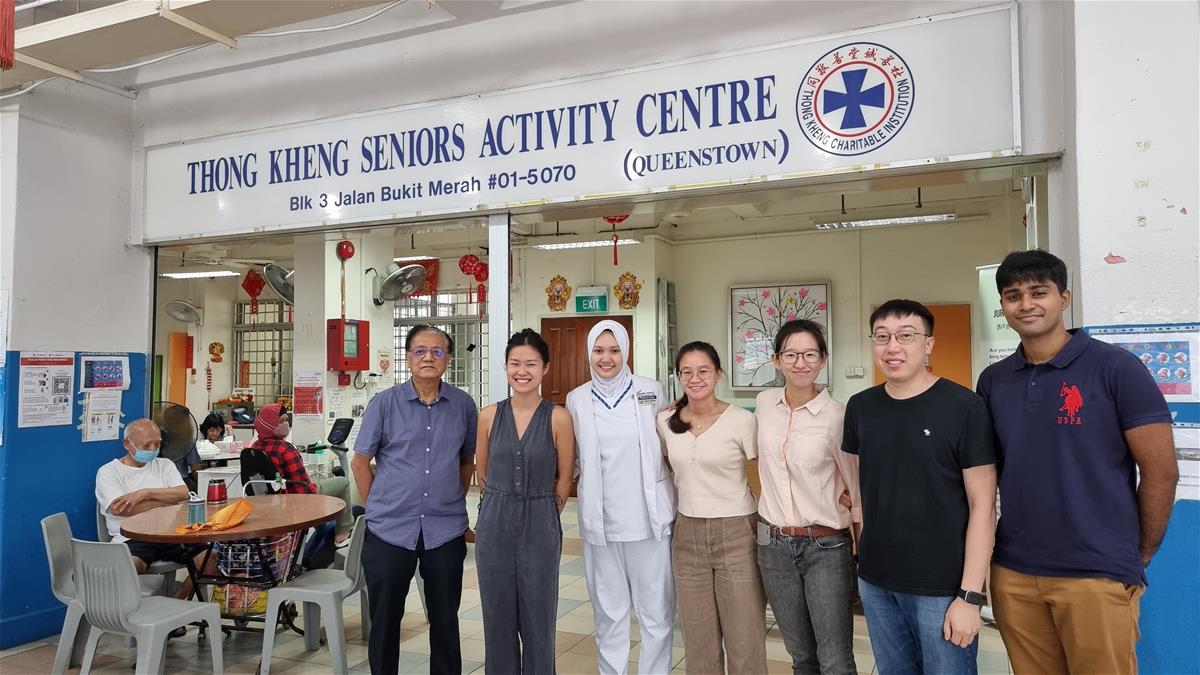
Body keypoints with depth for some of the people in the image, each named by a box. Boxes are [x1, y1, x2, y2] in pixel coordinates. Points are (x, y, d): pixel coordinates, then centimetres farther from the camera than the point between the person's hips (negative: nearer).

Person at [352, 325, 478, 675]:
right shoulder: (384, 403, -4)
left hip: (446, 530, 1)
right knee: (384, 620, 11)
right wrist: (377, 507, 2)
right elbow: (360, 462, 3)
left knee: (445, 620, 13)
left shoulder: (463, 404, 0)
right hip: (389, 529, -1)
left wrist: (453, 501, 10)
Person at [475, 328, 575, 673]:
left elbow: (564, 480, 1)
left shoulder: (558, 417, -7)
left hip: (540, 529, -2)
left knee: (538, 622, 9)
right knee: (498, 620, 12)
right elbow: (482, 474, 10)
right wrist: (503, 507, 12)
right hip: (494, 526, 2)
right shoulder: (489, 415, 0)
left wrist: (538, 513, 8)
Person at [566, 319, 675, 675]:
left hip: (648, 516, -1)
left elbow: (667, 447, 12)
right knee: (608, 610, 11)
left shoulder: (650, 391, 0)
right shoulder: (577, 399, 4)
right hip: (600, 519, 1)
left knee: (656, 610, 5)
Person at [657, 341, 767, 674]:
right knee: (698, 640, 13)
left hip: (736, 534, -4)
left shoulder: (742, 420, -10)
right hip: (687, 534, 4)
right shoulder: (666, 421, 3)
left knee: (745, 640, 3)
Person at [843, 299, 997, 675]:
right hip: (875, 582, 4)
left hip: (943, 587, -4)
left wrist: (969, 595, -13)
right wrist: (864, 558, 8)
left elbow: (982, 505, -11)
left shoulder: (965, 407, -11)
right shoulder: (860, 408, 3)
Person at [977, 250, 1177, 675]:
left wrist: (1138, 557, 0)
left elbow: (1161, 471, -5)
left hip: (1098, 574, -4)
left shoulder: (1116, 368, -7)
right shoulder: (993, 381, 5)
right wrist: (989, 548, 8)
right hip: (1013, 573, 4)